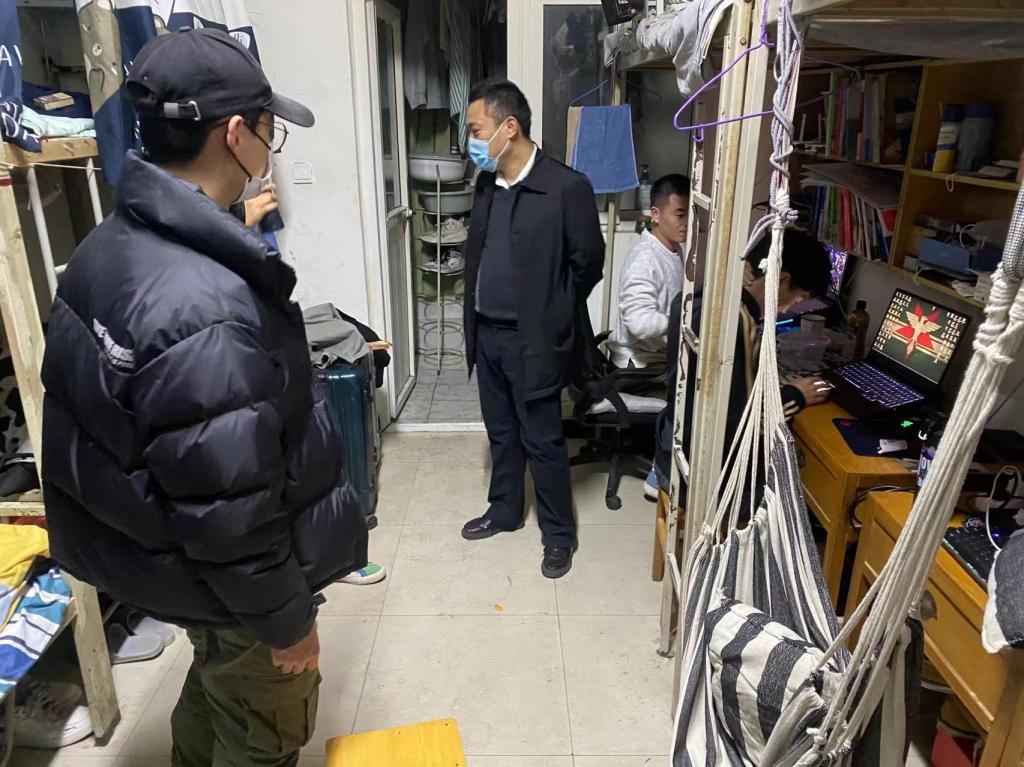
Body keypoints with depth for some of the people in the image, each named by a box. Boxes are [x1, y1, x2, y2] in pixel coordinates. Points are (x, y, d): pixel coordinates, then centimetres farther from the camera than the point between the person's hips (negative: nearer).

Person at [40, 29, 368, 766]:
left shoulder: (112, 245, -4)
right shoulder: (206, 308, -36)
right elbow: (230, 512, -30)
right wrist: (287, 619, -16)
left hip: (152, 547, 9)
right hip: (227, 584, -8)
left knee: (214, 683, 32)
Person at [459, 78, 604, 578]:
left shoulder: (567, 187, -16)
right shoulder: (487, 185, 6)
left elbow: (589, 262, -8)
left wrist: (551, 315, 1)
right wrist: (475, 321, 13)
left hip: (532, 340, -6)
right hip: (487, 334, 7)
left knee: (543, 441, 5)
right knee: (501, 433, 20)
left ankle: (559, 534, 24)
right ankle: (505, 510, 39)